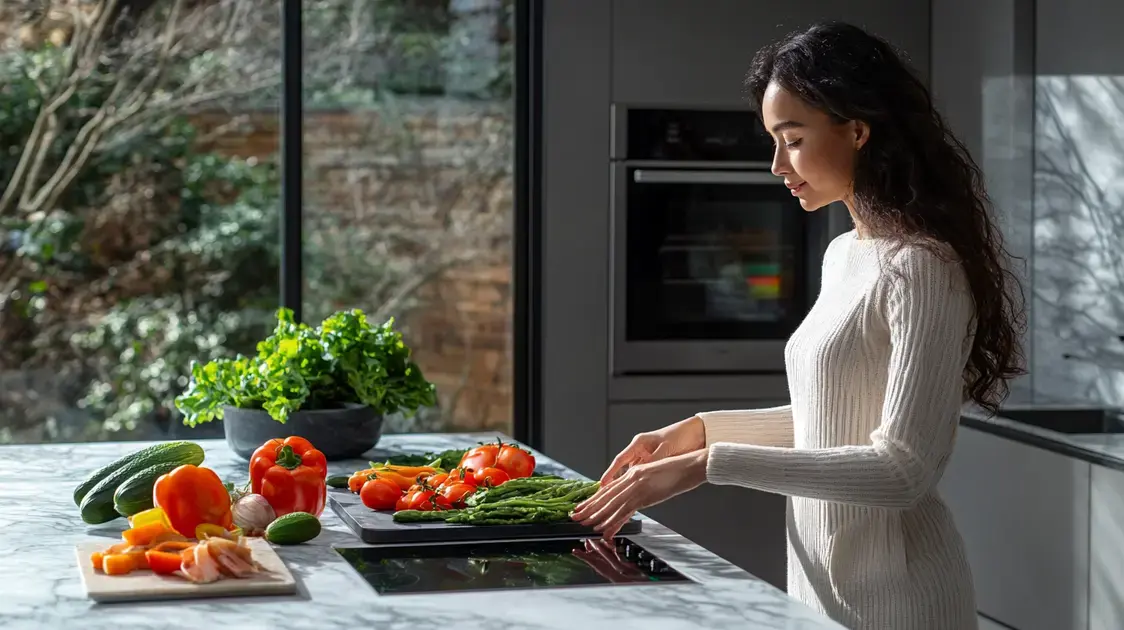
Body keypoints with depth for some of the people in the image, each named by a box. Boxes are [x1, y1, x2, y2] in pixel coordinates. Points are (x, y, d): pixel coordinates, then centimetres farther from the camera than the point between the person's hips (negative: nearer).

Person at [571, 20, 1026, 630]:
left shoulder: (923, 270, -19)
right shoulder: (842, 255, 7)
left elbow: (902, 470, -24)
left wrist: (710, 464, -26)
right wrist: (702, 430, 5)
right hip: (823, 580, 8)